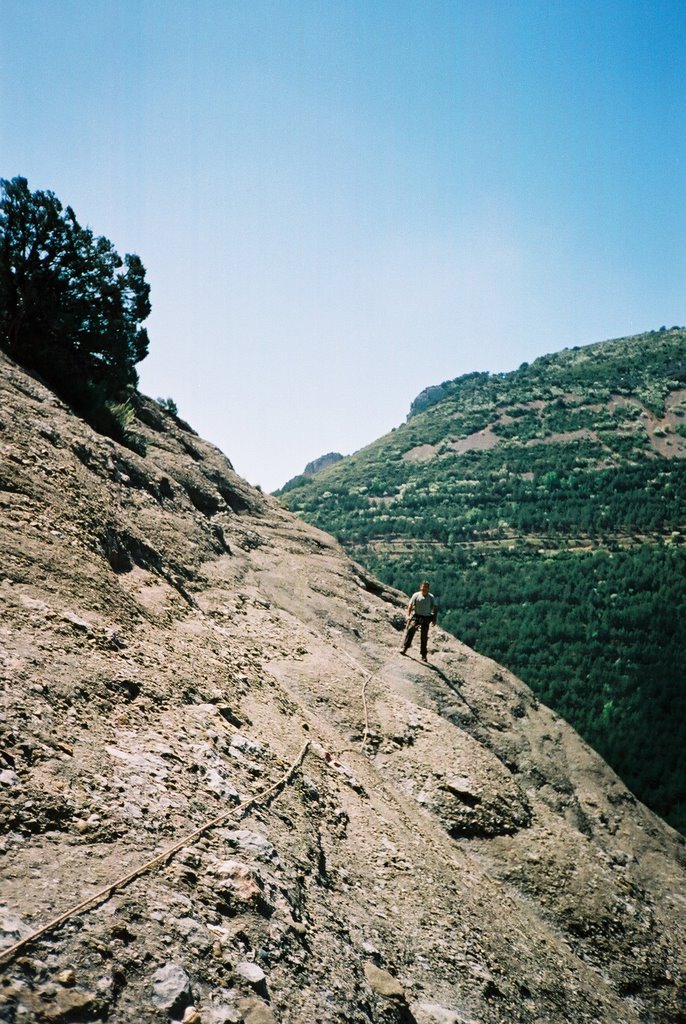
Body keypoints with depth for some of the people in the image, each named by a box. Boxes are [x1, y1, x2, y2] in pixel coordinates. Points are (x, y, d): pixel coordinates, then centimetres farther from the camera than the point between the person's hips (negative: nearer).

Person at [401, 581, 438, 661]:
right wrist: (408, 615, -13)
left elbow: (435, 608, 6)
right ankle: (404, 648, -19)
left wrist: (434, 619, -2)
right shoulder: (416, 595, -1)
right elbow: (410, 605, -2)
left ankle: (423, 655, 14)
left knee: (424, 637, 5)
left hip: (426, 618, 1)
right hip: (416, 616, -1)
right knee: (410, 630, -22)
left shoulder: (431, 597, 3)